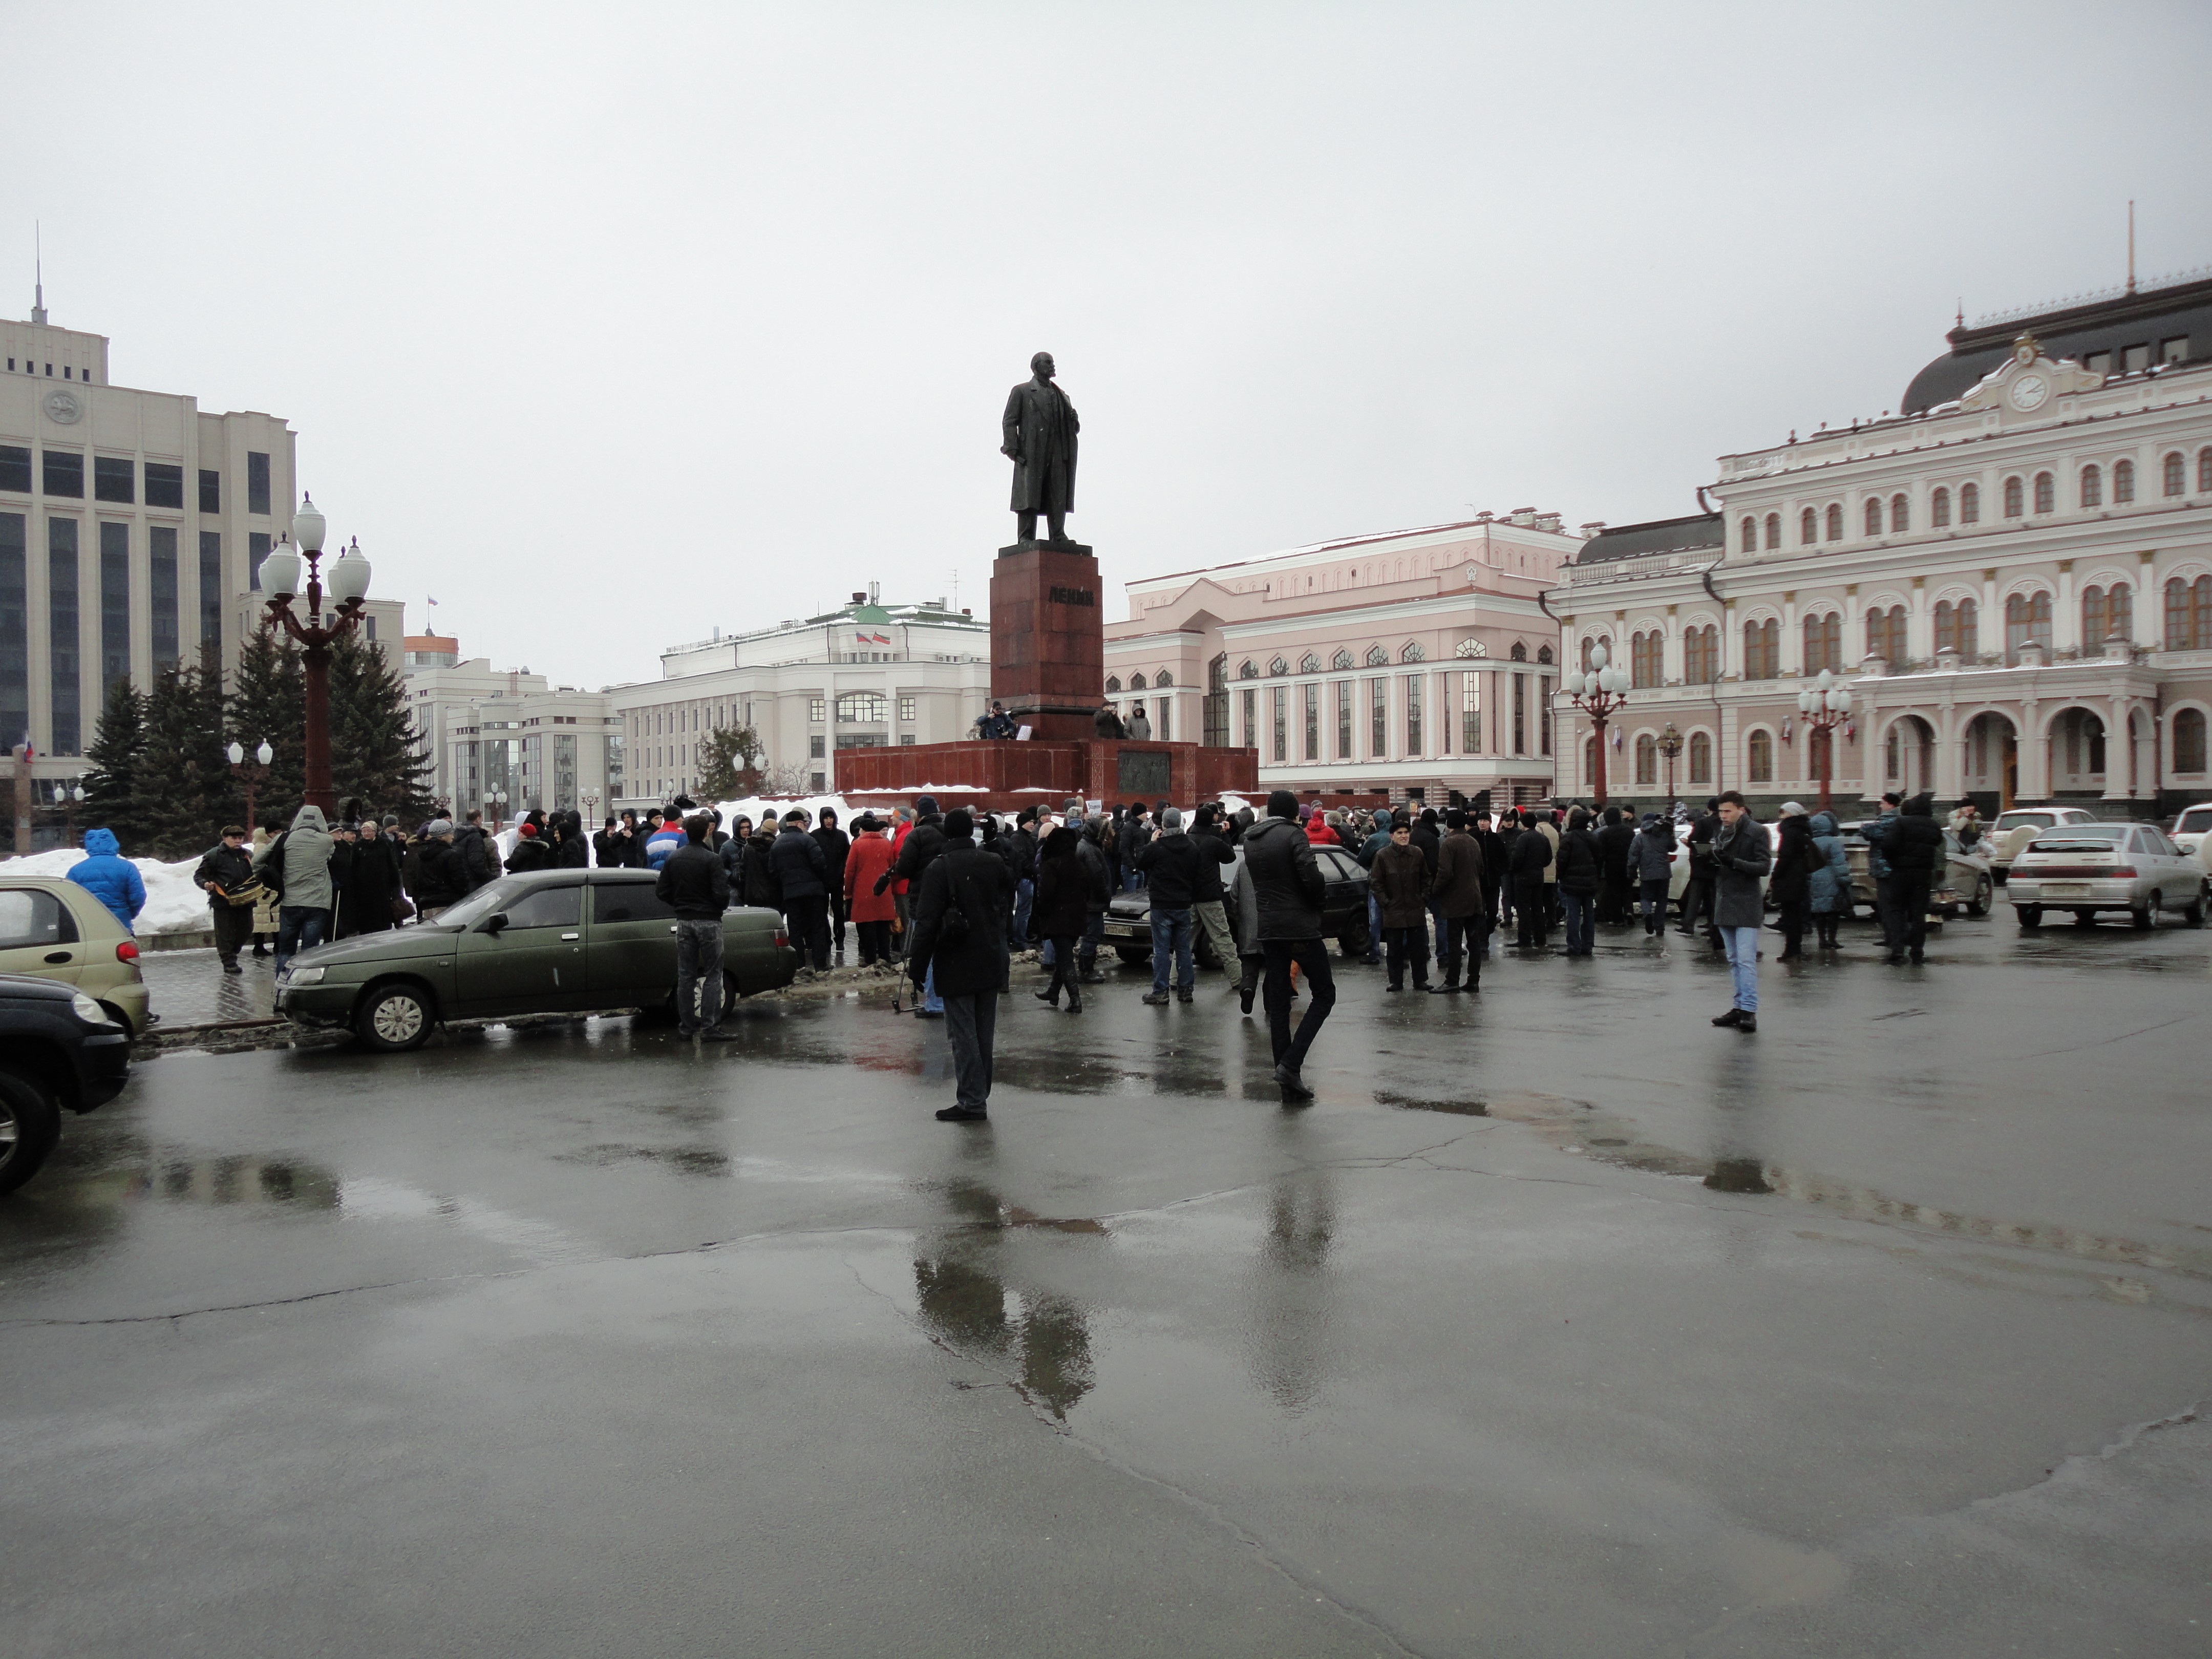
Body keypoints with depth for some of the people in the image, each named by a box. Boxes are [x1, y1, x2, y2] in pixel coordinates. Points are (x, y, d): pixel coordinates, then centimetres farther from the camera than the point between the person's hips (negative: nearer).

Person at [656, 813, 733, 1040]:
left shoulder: (673, 859, 5)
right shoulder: (711, 860, -13)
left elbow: (661, 891, 6)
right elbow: (722, 894, -17)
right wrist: (721, 907, 4)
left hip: (683, 922, 6)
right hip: (708, 921, -5)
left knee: (685, 975, 11)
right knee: (712, 976, -1)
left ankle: (686, 1026, 15)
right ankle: (709, 1028, -5)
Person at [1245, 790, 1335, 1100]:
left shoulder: (1250, 840, 10)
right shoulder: (1293, 836, -11)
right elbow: (1312, 879, -20)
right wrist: (1322, 896, 2)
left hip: (1268, 929, 7)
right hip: (1300, 927, -6)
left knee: (1278, 1003, 9)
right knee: (1324, 994, 6)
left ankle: (1289, 1083, 10)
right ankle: (1291, 1063, -9)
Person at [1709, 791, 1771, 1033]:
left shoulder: (1756, 832, -7)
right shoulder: (1720, 832, 14)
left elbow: (1764, 867, -12)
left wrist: (1734, 862, -24)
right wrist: (1713, 861, -2)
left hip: (1746, 905, -7)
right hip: (1724, 903, 7)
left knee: (1746, 959, -12)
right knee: (1734, 960, 11)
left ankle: (1749, 1011, -13)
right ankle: (1740, 1007, 17)